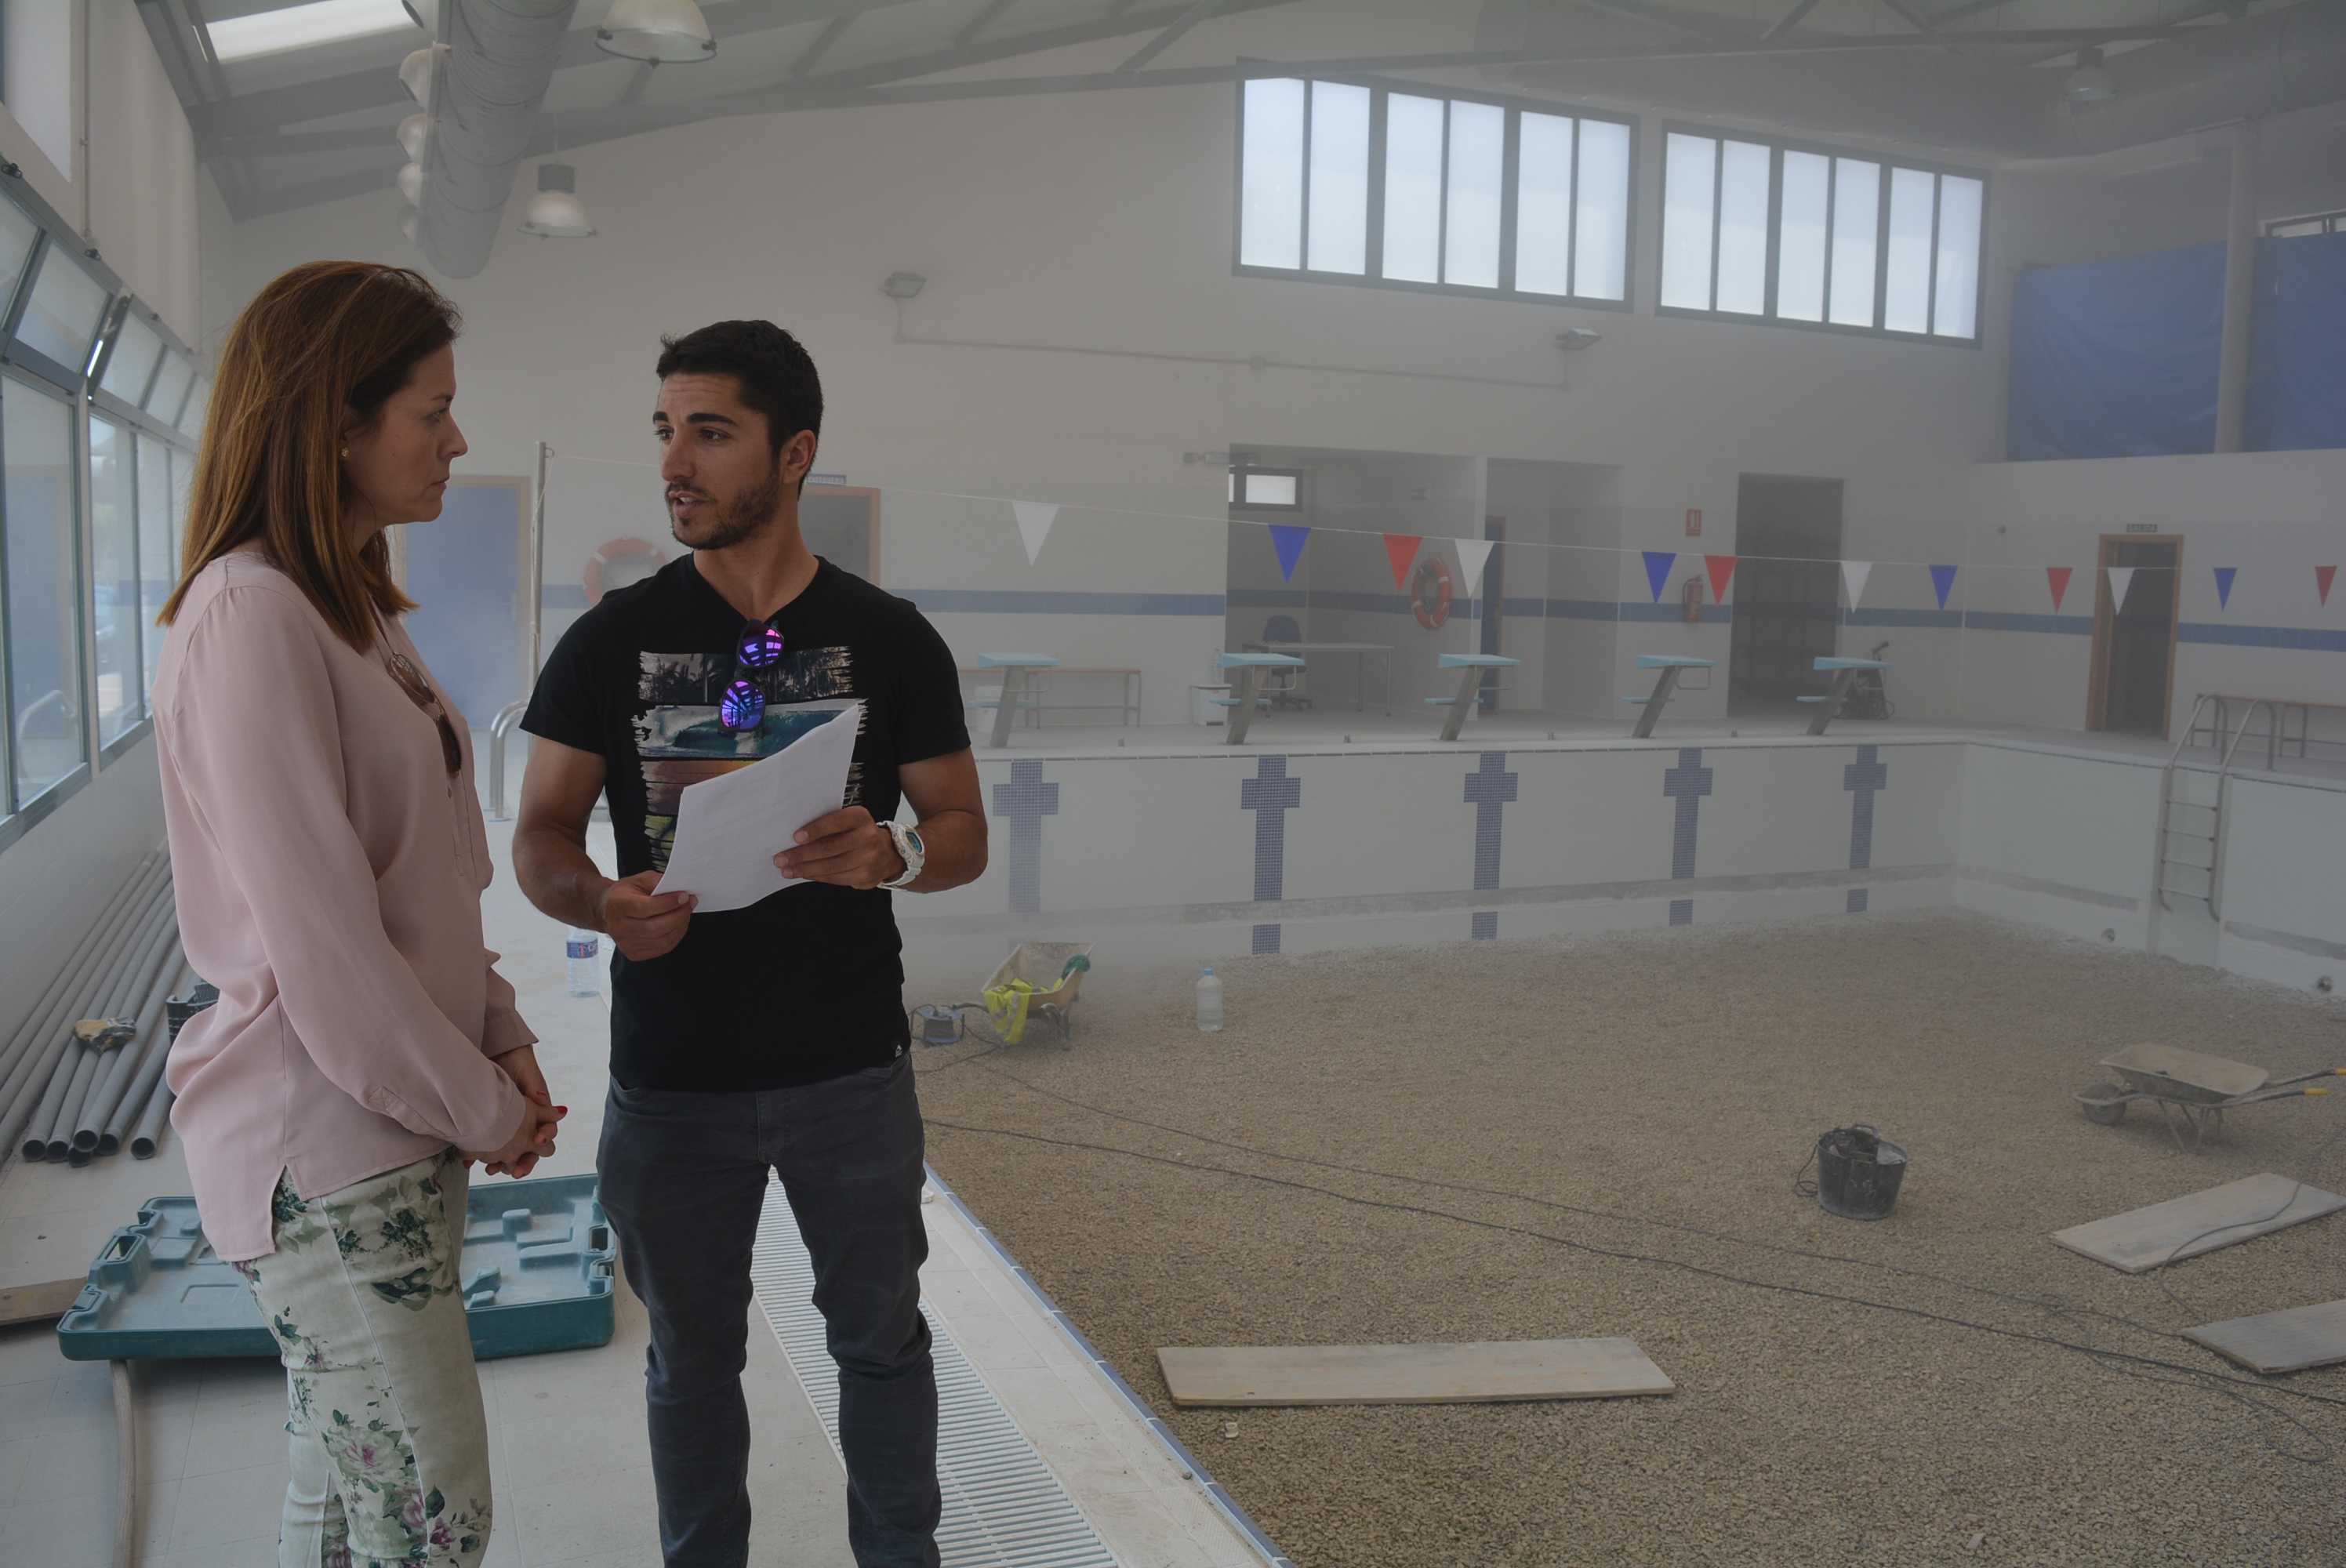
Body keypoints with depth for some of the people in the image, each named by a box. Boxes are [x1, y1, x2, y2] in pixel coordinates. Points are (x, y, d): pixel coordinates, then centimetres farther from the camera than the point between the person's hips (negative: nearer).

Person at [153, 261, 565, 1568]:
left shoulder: (357, 608, 12)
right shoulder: (249, 617, -19)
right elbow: (320, 942, -22)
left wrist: (502, 1043, 4)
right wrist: (478, 1105, -11)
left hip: (402, 1131, 9)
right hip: (322, 1146, -9)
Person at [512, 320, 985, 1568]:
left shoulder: (890, 641, -3)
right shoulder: (612, 639, -1)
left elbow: (963, 830, 1)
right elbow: (541, 835, 1)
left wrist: (890, 854, -22)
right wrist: (600, 900, -22)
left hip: (851, 1073, 0)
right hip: (670, 1078, 1)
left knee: (881, 1338, 15)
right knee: (692, 1357, 16)